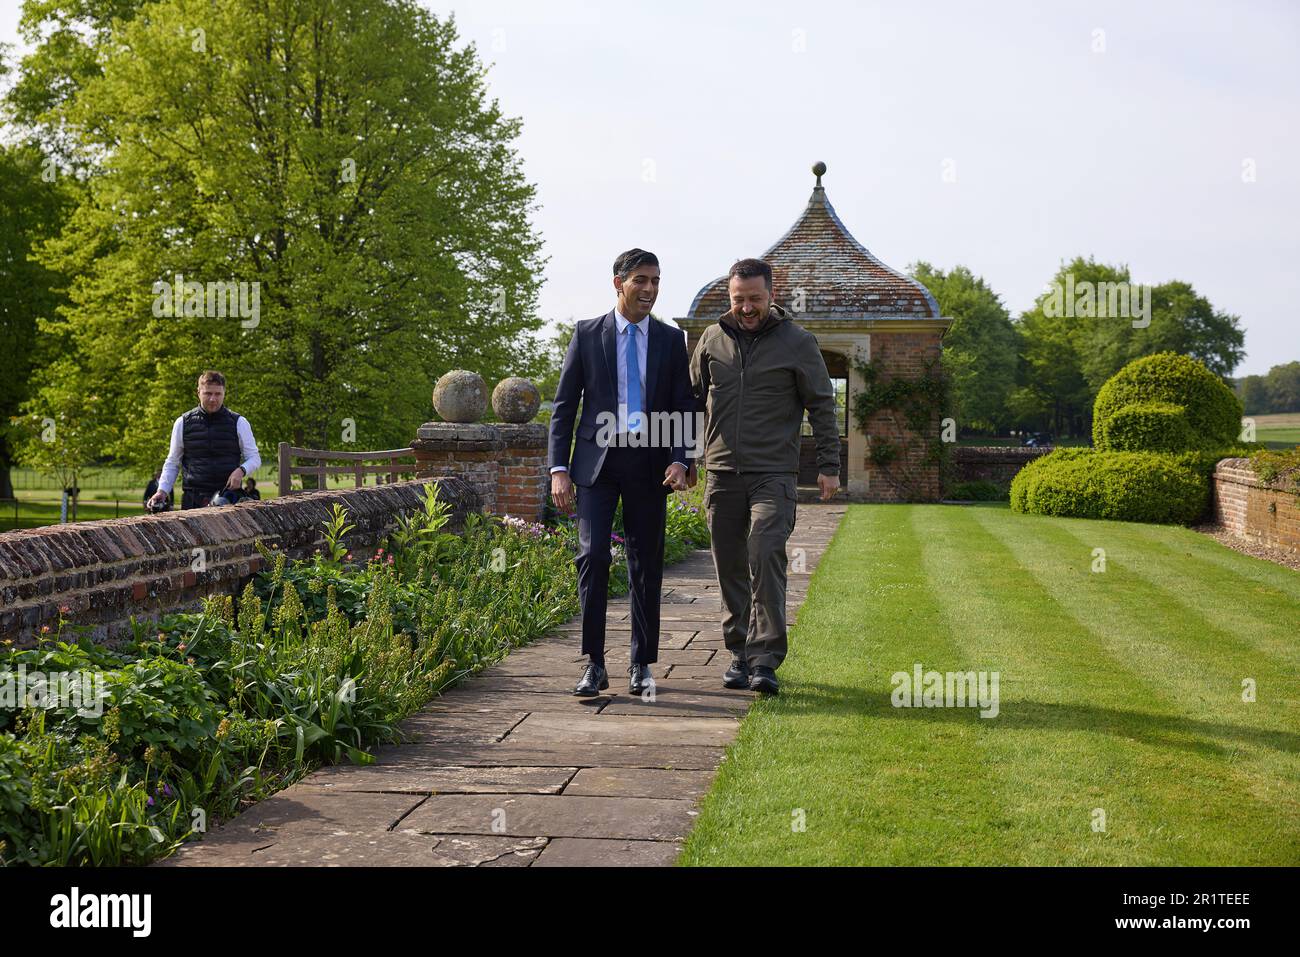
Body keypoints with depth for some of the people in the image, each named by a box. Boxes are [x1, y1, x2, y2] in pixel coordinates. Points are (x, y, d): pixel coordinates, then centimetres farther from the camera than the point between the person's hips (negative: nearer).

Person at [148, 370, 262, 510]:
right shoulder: (183, 423, 8)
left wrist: (241, 470, -11)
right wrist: (162, 491, 2)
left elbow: (254, 458, 10)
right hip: (193, 499, 1)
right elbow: (172, 463, 15)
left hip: (229, 499, 0)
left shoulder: (239, 423, 6)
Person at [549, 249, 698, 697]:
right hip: (597, 460, -1)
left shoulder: (671, 339, 8)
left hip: (649, 464, 2)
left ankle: (642, 665, 17)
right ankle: (594, 664, -4)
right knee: (592, 557, -12)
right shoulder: (587, 334, 4)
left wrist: (680, 461, -10)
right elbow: (564, 405, 4)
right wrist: (559, 468, -5)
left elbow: (684, 407, 6)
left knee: (646, 564, 6)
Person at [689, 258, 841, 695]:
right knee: (730, 567, 7)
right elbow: (692, 398, 17)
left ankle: (766, 660, -13)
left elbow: (822, 405, 5)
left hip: (774, 474, -3)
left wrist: (828, 466, 0)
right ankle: (740, 652, 18)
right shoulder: (712, 340, 9)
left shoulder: (798, 342, 1)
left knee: (766, 557, -16)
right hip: (721, 474, 4)